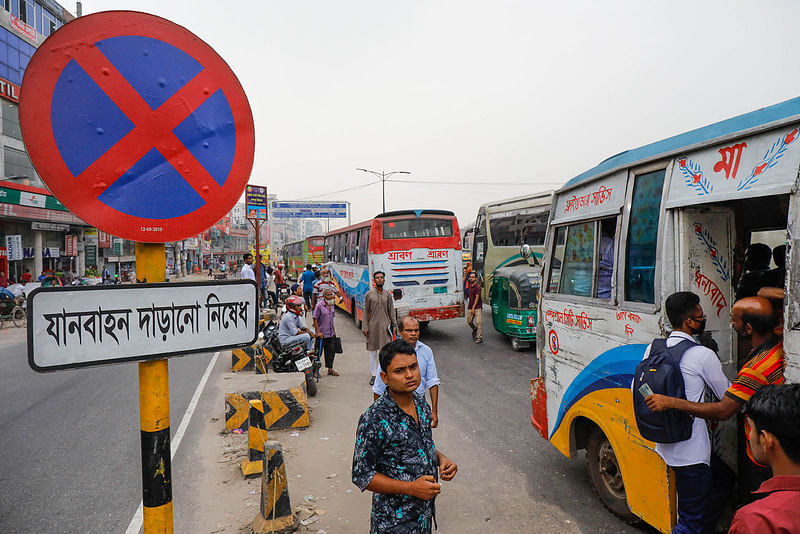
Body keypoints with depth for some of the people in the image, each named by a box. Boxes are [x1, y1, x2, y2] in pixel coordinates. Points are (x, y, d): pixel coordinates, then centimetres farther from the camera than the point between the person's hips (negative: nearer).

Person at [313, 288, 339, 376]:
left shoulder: (332, 305, 8)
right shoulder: (319, 305, -12)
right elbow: (315, 319, -11)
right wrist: (318, 331, -15)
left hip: (331, 333, 6)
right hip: (322, 334, -6)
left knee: (331, 350, 9)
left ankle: (330, 369, 21)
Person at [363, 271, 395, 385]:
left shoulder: (387, 295, 7)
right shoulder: (369, 294, 2)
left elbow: (391, 311, 9)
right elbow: (366, 311, 2)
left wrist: (394, 325, 5)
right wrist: (365, 327, -3)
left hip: (385, 325, 1)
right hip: (372, 326, -1)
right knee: (372, 352, 6)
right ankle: (373, 375, 15)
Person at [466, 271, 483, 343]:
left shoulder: (478, 287, -13)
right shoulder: (469, 286, 8)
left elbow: (477, 298, -16)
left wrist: (473, 308, -17)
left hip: (477, 307, -7)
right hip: (470, 307, 7)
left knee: (479, 322, -9)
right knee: (469, 321, 12)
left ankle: (480, 337, -6)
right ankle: (474, 329, 41)